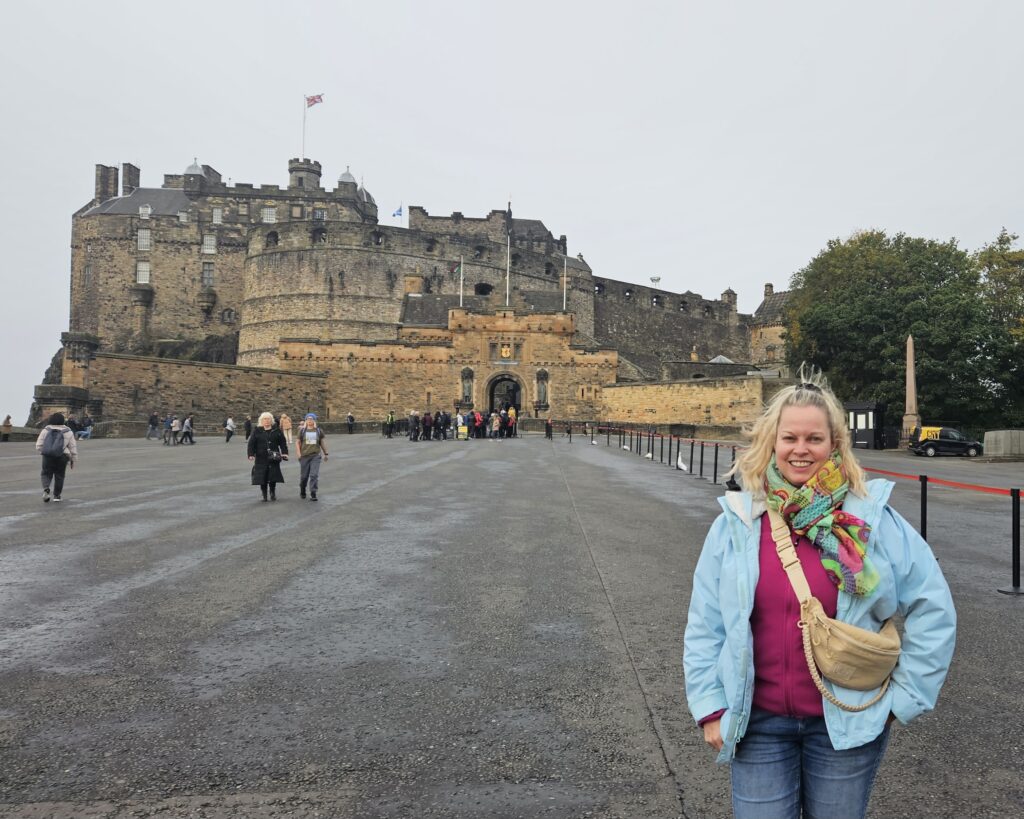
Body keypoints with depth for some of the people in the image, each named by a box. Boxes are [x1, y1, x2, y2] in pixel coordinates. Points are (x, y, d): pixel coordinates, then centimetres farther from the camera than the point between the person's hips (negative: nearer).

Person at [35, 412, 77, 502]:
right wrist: (73, 460, 16)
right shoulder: (68, 432, 5)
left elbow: (38, 446, 3)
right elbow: (73, 447, 8)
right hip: (62, 456, 0)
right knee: (59, 475, 11)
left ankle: (46, 489, -12)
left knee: (46, 473, 14)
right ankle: (57, 495, 13)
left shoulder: (46, 430, 5)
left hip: (48, 456, 0)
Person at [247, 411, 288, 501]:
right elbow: (251, 444, 2)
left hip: (273, 458, 1)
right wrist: (251, 454, -8)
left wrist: (284, 453, -2)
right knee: (262, 476, -1)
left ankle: (272, 492, 16)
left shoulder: (276, 431, 6)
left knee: (274, 476, 0)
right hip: (261, 458, -1)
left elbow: (283, 443, 7)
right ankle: (264, 493, 10)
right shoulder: (257, 431, 3)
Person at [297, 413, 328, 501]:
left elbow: (322, 443, 13)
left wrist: (325, 453, 15)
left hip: (315, 456, 0)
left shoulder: (319, 431, 4)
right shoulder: (302, 430, 2)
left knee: (314, 475, -10)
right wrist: (299, 454, -3)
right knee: (304, 475, 9)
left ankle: (313, 494, -6)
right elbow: (298, 443, 7)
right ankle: (302, 491, 32)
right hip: (304, 456, 0)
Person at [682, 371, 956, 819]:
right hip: (758, 722, 0)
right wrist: (710, 706, -1)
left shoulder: (871, 517, -7)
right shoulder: (736, 521, -5)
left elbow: (932, 607, 0)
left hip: (847, 722, 0)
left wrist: (906, 695, 0)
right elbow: (705, 624, 0)